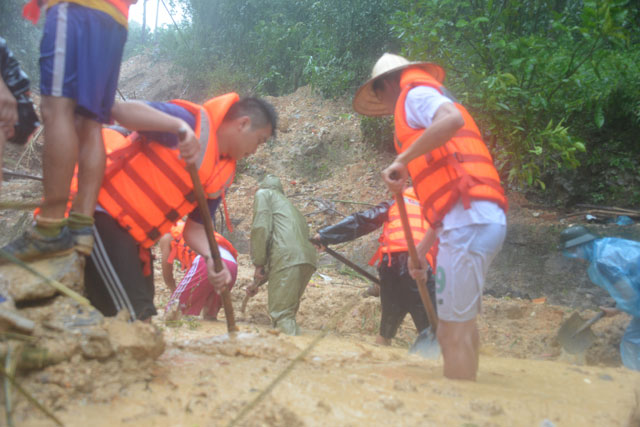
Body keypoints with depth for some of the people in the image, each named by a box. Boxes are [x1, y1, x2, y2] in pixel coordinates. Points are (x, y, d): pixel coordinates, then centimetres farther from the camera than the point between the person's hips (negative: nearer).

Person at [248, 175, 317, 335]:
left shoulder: (263, 193, 17)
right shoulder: (289, 205, 38)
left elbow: (261, 227, -2)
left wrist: (258, 264, 0)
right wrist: (257, 283, 43)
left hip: (288, 256, -7)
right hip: (308, 257, 7)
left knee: (281, 314, -9)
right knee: (288, 313, 17)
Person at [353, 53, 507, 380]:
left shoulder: (414, 93, 4)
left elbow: (453, 118, -23)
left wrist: (402, 159, -18)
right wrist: (422, 249, 24)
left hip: (467, 221, -10)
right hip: (483, 219, 10)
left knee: (454, 333, -8)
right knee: (461, 325, 14)